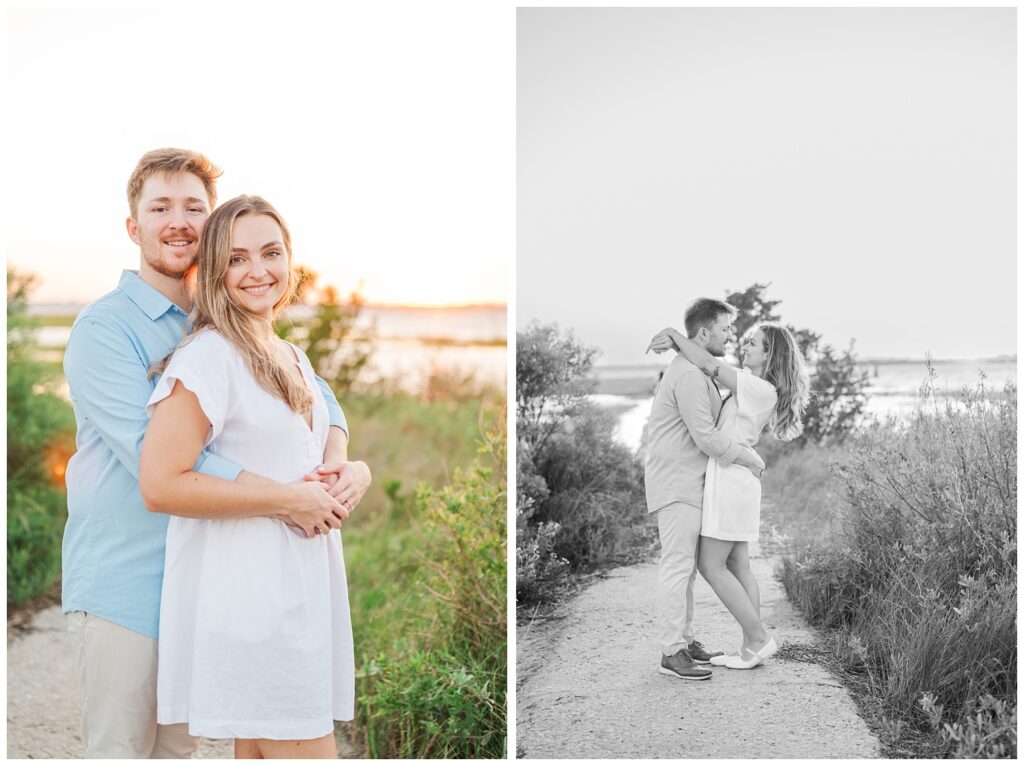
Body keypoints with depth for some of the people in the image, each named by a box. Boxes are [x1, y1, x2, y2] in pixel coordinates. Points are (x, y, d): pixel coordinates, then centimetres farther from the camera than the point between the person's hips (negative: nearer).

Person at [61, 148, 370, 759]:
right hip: (124, 587, -6)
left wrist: (341, 465, -13)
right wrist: (289, 500, -26)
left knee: (180, 748, 16)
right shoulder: (105, 329, -12)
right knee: (120, 749, 2)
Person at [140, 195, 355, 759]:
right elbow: (159, 485, -19)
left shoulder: (293, 359, 14)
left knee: (258, 747, 15)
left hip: (298, 581, 8)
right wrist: (282, 498, -16)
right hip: (244, 587, -8)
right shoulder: (207, 356, -13)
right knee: (307, 748, -6)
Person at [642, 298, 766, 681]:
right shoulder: (690, 375, -21)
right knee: (678, 565, -9)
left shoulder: (692, 369, 14)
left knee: (686, 563, 13)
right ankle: (672, 654, -6)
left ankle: (685, 641, 20)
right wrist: (750, 458, -10)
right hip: (676, 482, -11)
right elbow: (706, 438, -23)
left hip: (686, 480, 11)